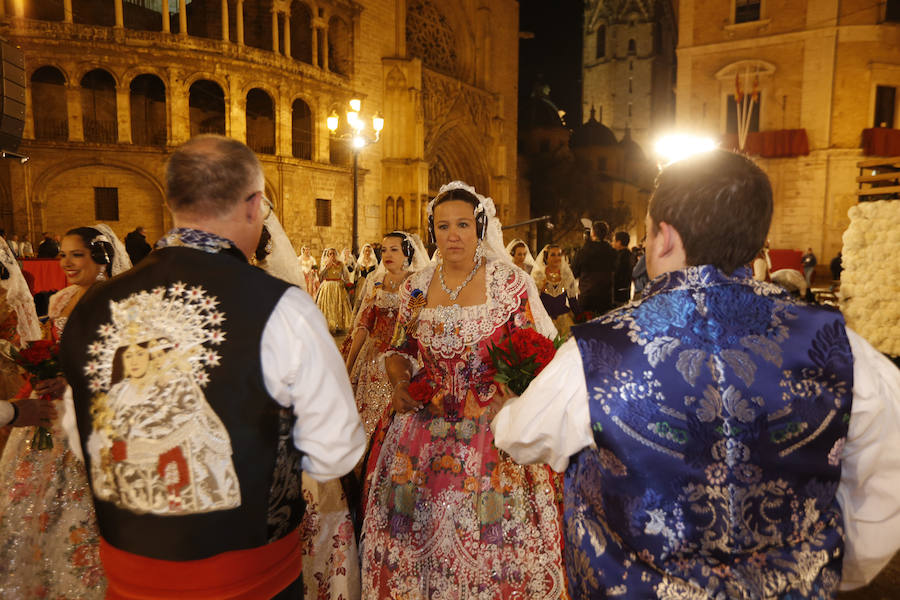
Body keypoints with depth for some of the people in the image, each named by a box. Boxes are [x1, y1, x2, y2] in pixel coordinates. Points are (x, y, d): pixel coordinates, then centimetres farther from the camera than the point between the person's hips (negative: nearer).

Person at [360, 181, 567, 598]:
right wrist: (400, 382, -5)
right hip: (425, 433, 3)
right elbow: (401, 351, 14)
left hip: (494, 434, -2)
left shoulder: (510, 284, -5)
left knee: (490, 536, 3)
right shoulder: (415, 289, 4)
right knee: (417, 531, 10)